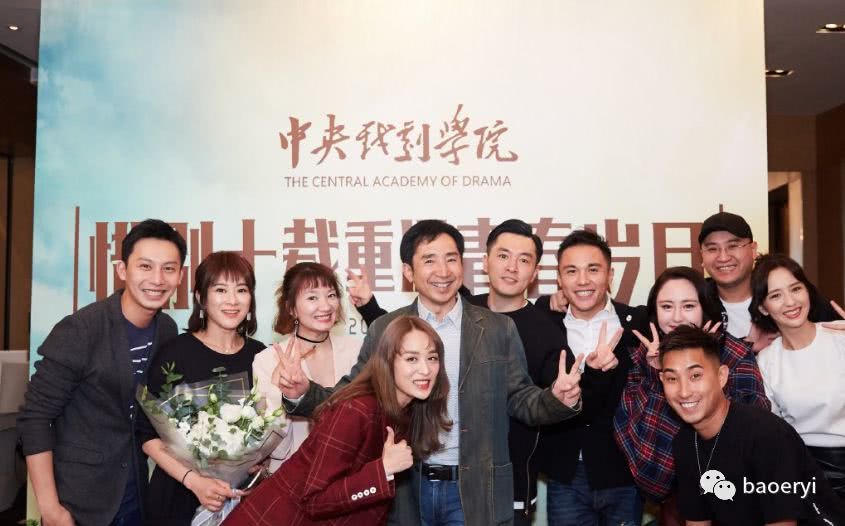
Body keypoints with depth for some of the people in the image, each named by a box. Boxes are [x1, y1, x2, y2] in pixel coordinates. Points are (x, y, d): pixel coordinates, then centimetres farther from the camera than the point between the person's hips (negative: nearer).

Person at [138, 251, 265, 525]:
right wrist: (193, 480, -19)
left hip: (242, 494, 3)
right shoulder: (175, 353, -11)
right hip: (180, 495, -3)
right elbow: (148, 434, -9)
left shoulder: (260, 355, -1)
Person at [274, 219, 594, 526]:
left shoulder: (499, 329, 0)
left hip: (476, 493, 0)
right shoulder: (384, 329, 1)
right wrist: (303, 392, -15)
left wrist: (558, 399, -18)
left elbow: (520, 400, 2)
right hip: (406, 491, 1)